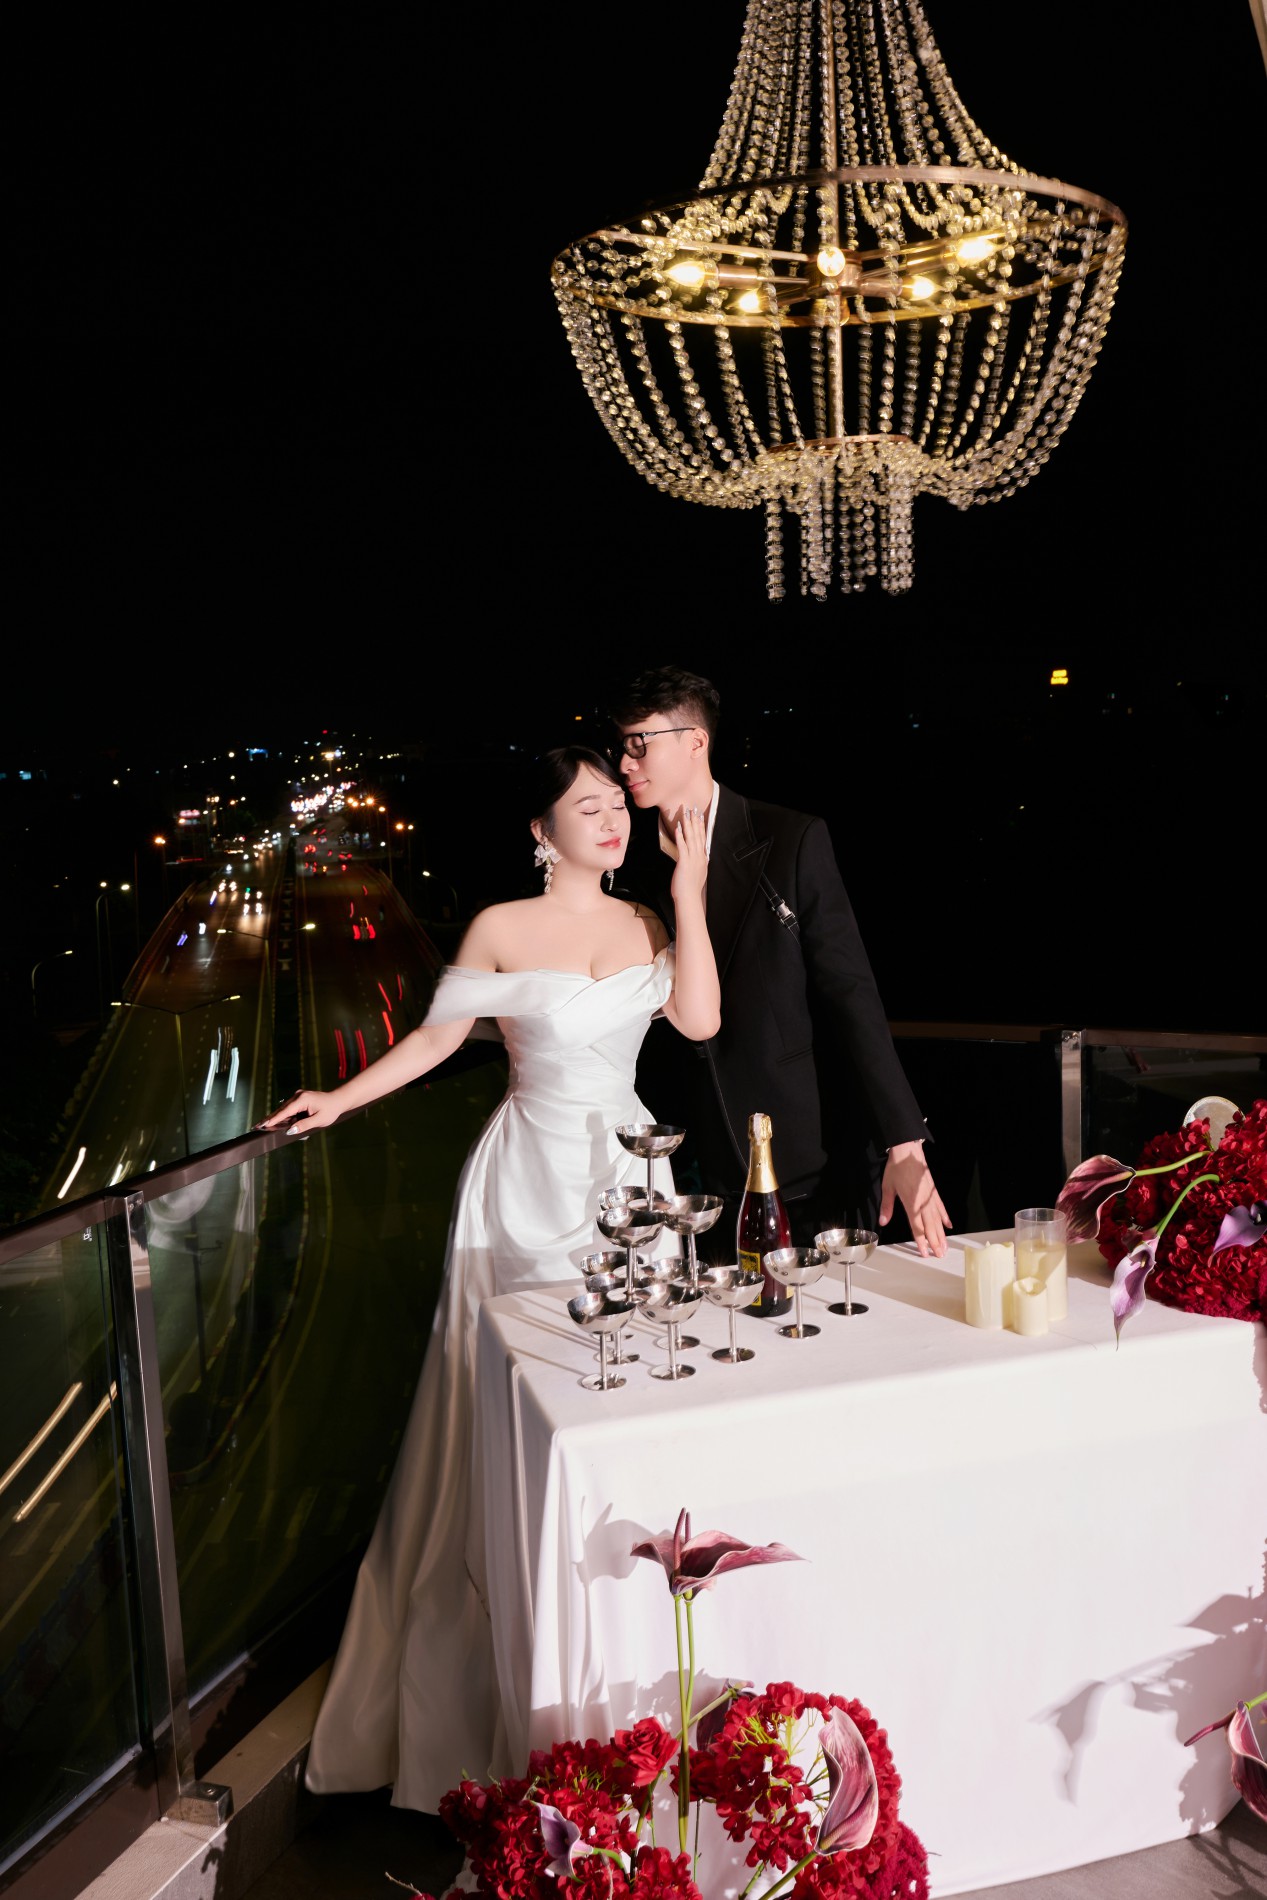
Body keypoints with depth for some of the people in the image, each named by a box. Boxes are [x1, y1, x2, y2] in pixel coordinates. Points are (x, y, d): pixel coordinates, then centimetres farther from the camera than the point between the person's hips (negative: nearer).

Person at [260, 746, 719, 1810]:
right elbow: (438, 1036, 3)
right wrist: (340, 1099, 1)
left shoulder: (647, 923, 6)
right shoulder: (501, 929, -3)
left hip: (627, 1173, 4)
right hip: (531, 1180, -3)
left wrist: (690, 895, -6)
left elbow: (700, 1020, -6)